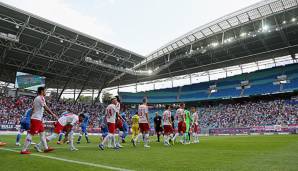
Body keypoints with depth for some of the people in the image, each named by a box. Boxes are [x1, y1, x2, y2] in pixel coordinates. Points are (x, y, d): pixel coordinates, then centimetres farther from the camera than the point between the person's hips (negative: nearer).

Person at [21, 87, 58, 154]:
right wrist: (53, 114, -14)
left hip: (38, 119, 10)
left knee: (42, 133, 13)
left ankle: (46, 148, 18)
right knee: (31, 134, -5)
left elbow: (33, 109, 20)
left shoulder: (36, 98, 17)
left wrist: (31, 120, 23)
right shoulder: (41, 98, -12)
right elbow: (46, 108, -19)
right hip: (36, 119, -10)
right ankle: (24, 150, 1)